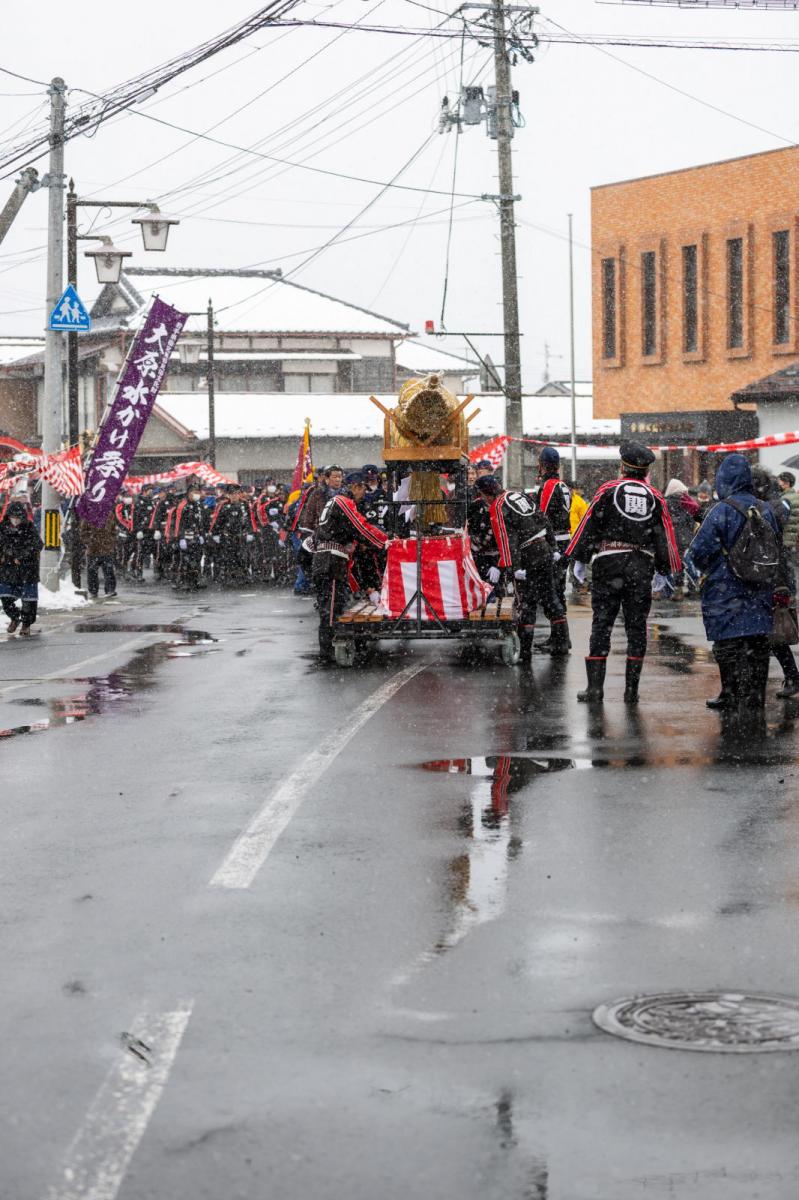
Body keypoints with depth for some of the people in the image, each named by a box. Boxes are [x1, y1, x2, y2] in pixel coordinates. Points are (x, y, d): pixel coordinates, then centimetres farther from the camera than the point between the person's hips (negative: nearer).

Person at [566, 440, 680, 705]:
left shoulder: (608, 490, -1)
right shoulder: (655, 498, 7)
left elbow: (589, 525, -4)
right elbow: (665, 537, 9)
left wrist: (580, 559, 1)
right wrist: (665, 572, 16)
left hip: (608, 564, -2)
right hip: (642, 569, 2)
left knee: (601, 625, 2)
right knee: (636, 628, 7)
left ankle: (595, 687, -3)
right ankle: (631, 690, 6)